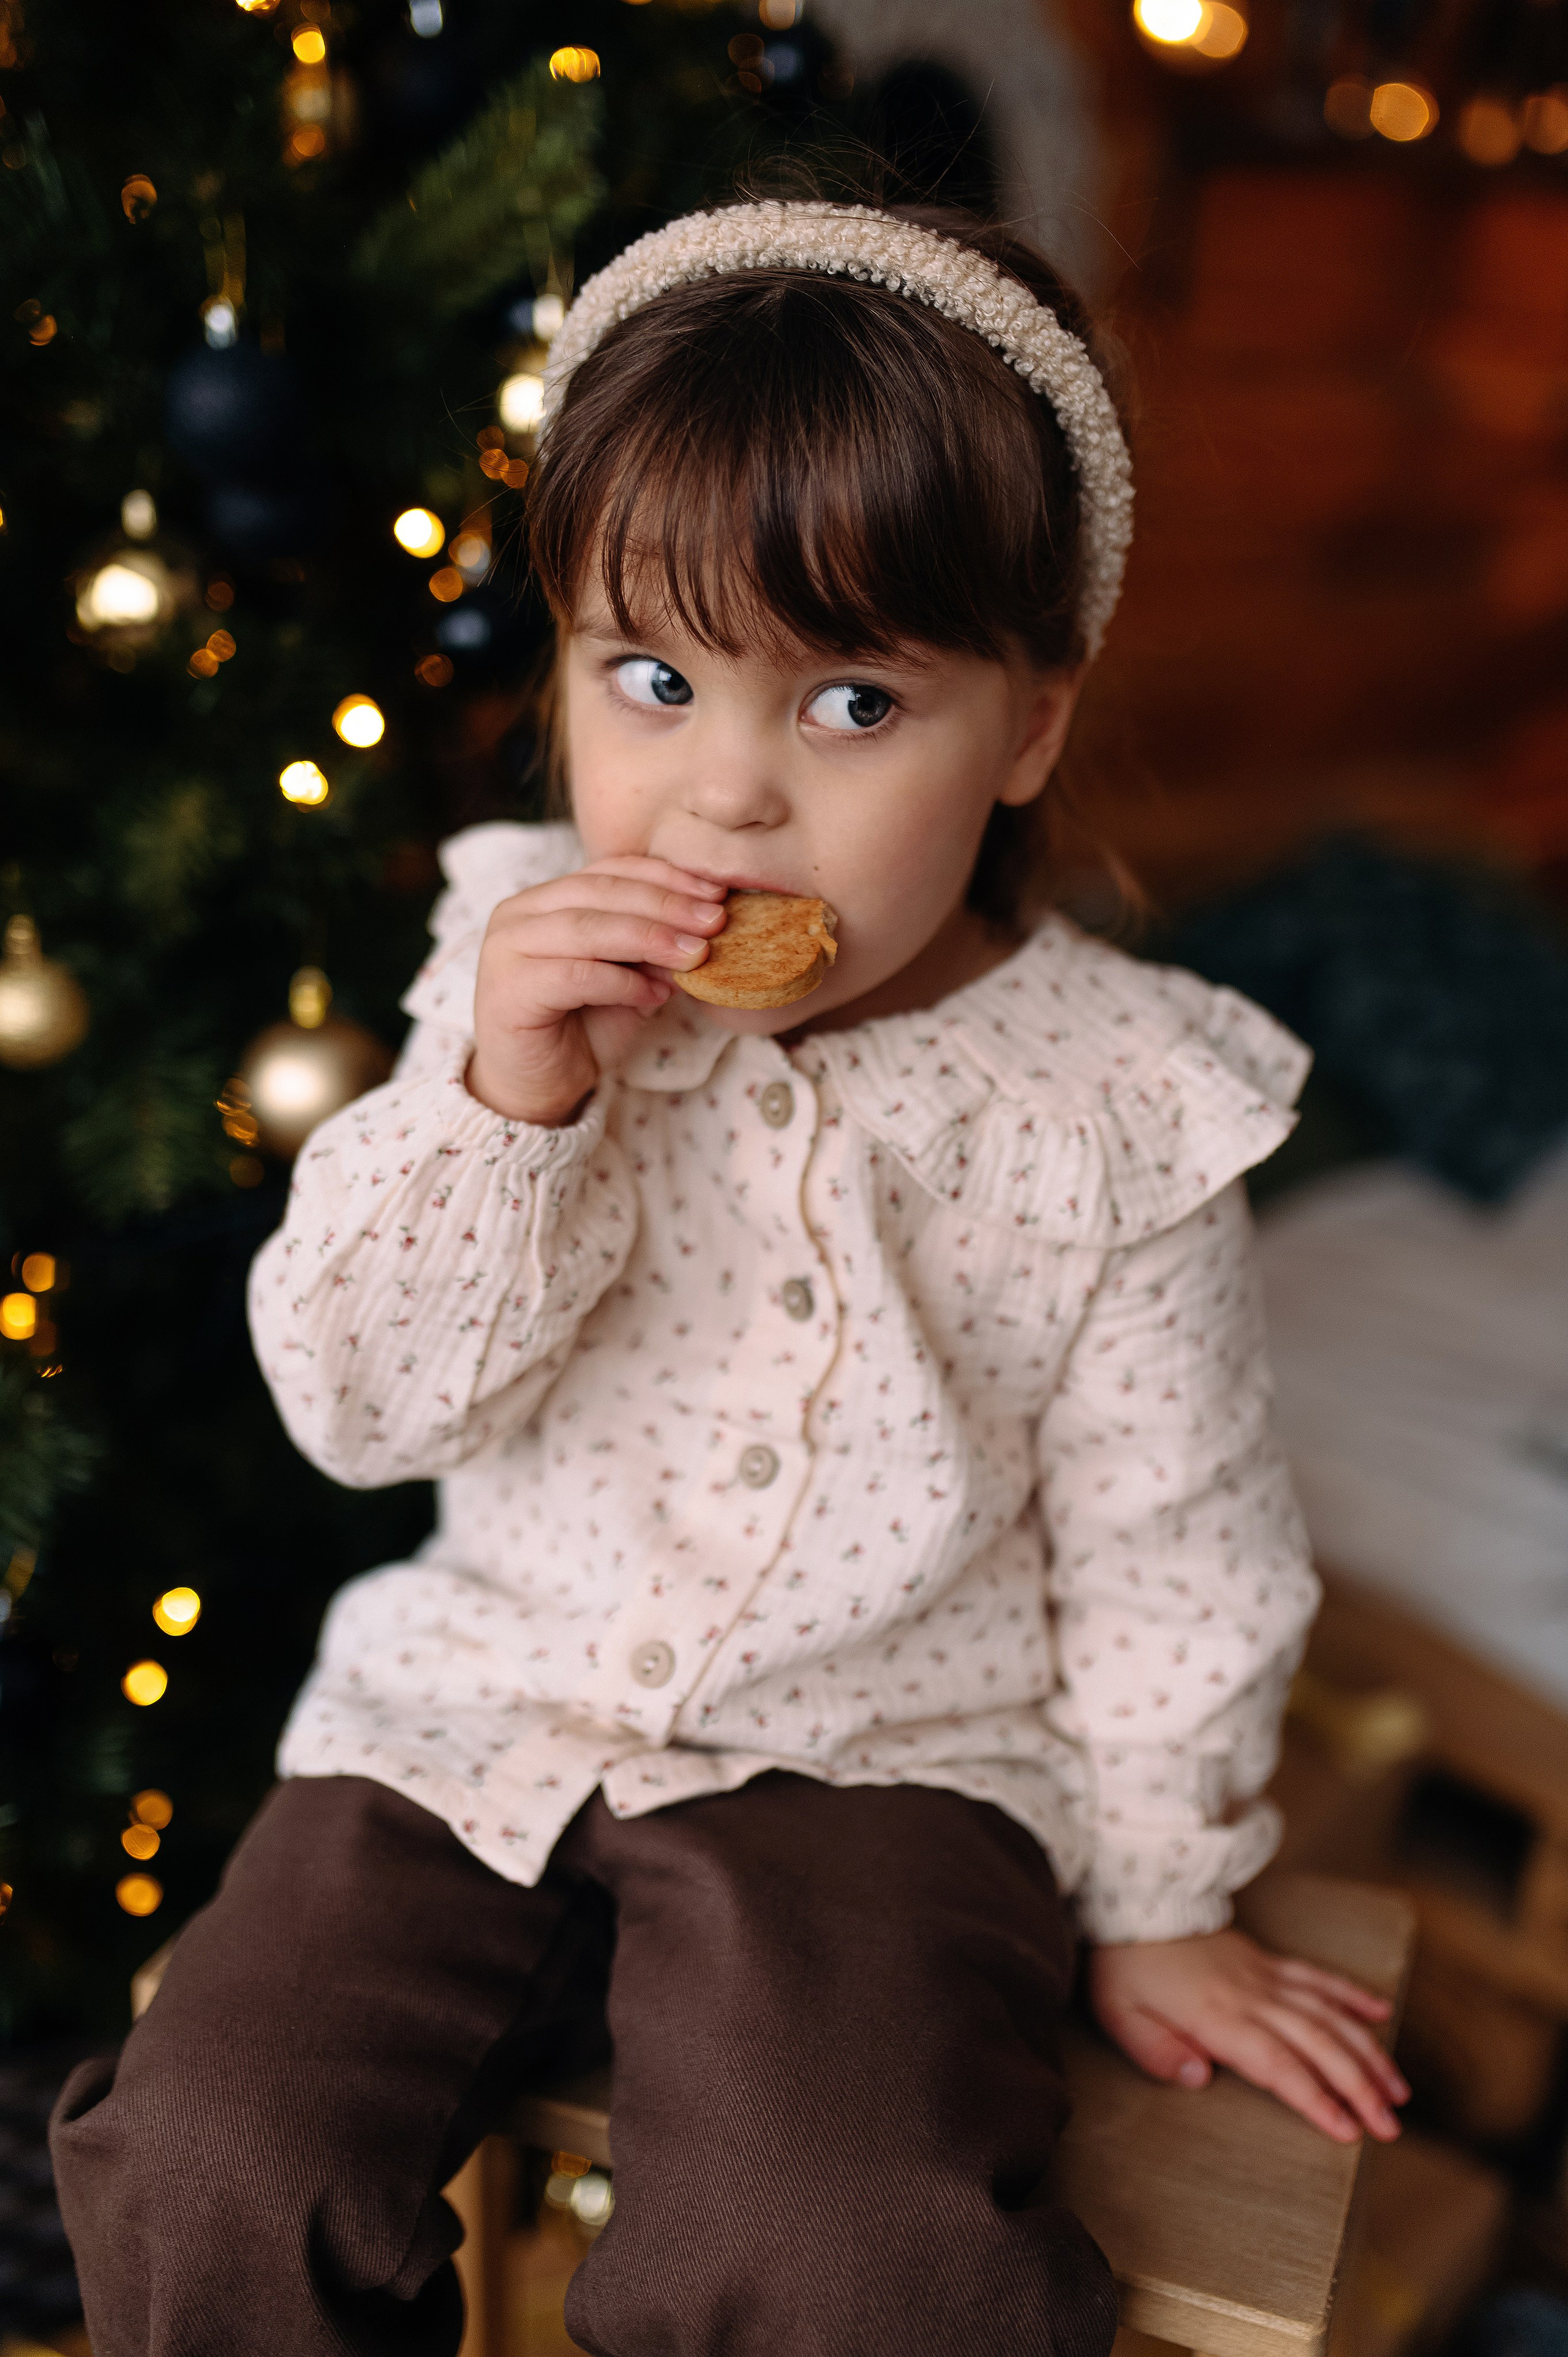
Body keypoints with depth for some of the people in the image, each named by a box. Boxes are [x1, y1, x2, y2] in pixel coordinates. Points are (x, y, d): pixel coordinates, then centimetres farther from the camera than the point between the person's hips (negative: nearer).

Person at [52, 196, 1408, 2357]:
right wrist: (500, 1093, -26)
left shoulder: (1118, 1113, -12)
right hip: (487, 1707, 3)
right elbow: (358, 1400, -10)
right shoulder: (530, 983, -6)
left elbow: (1164, 1551, -1)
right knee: (209, 2160, -10)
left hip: (881, 1760, -2)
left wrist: (1154, 1907, 6)